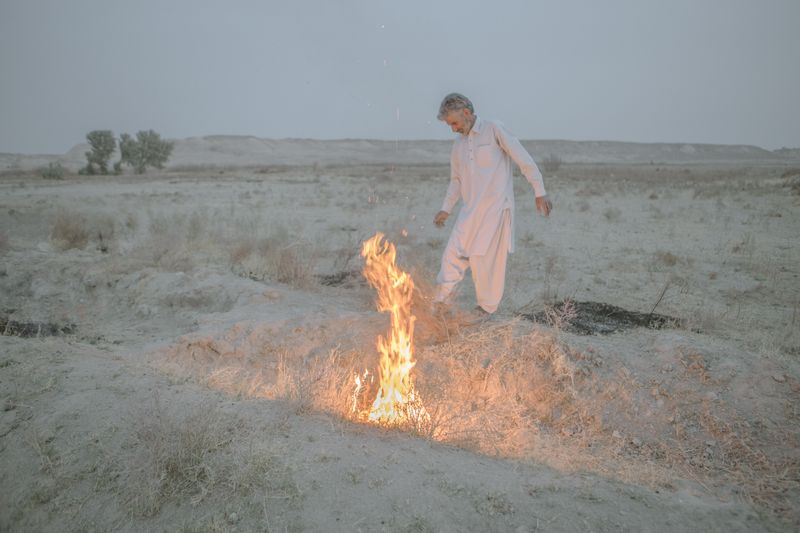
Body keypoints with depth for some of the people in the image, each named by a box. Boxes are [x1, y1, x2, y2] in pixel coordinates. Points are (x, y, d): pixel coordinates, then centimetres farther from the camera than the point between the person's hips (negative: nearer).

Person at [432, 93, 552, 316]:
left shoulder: (494, 130, -4)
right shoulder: (458, 144, 15)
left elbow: (524, 160, -6)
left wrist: (540, 192, -11)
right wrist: (446, 209, 16)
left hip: (496, 207, -5)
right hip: (470, 210, 6)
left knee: (488, 259, -1)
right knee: (453, 254, -4)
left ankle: (487, 306, 15)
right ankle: (440, 302, 2)